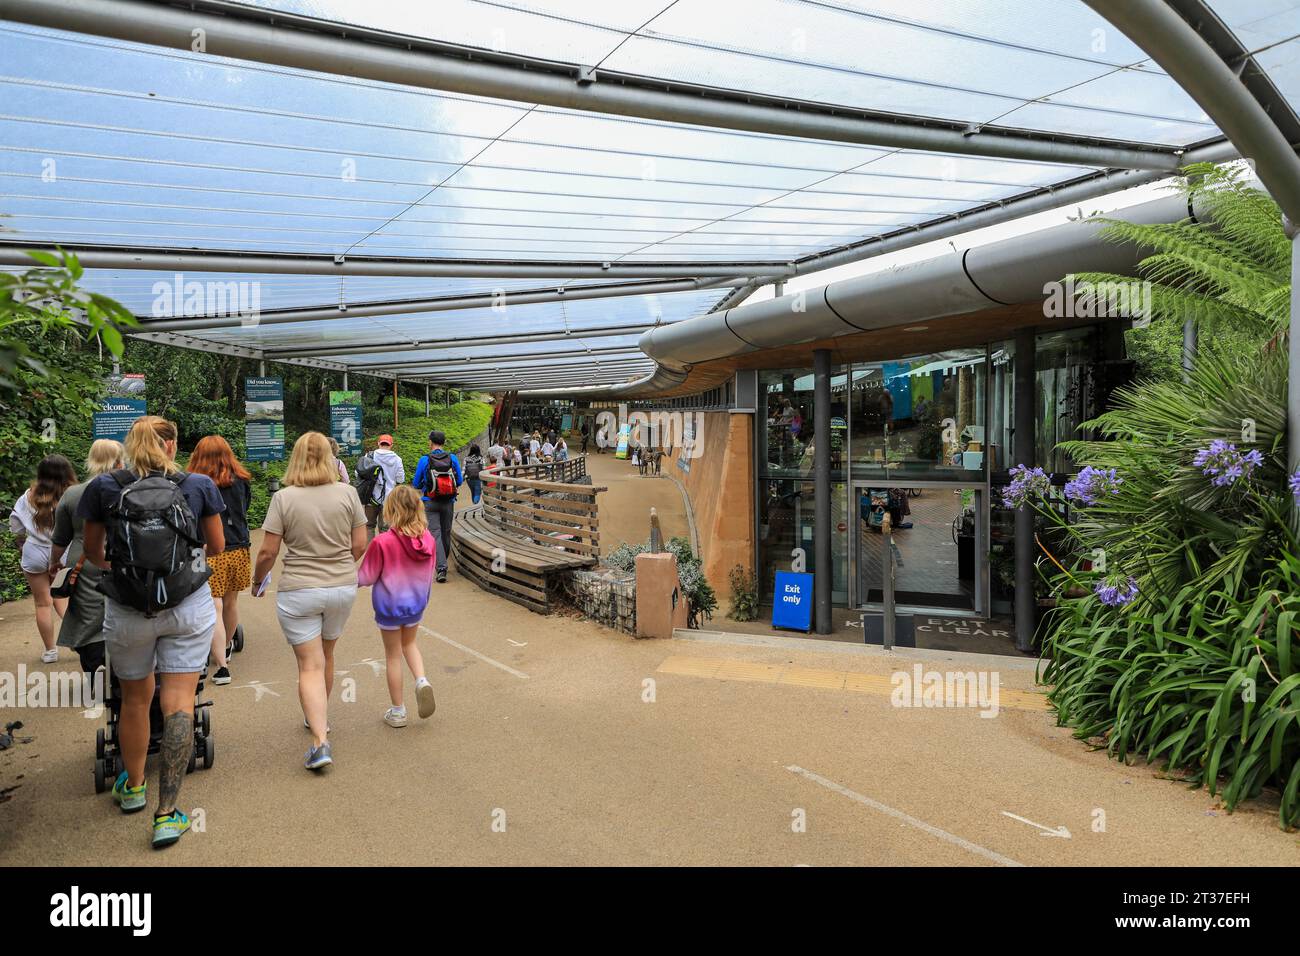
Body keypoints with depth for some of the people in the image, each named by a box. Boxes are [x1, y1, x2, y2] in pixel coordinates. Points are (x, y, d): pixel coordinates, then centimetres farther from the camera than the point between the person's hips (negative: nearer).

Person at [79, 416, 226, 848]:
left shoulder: (103, 488, -3)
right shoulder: (199, 485, -4)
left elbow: (93, 551, 11)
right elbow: (216, 546, 8)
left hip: (127, 612, 1)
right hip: (189, 606, -1)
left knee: (135, 699, 20)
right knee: (178, 702, 2)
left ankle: (133, 787, 41)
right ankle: (167, 813, 1)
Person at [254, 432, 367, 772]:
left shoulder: (284, 498, -10)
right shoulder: (347, 493, -5)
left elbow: (267, 552, -8)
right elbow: (359, 545, -1)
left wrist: (258, 581, 11)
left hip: (299, 591, -3)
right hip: (343, 588, 3)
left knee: (310, 666, 0)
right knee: (326, 656, 22)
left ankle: (320, 741, -9)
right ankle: (318, 718, 40)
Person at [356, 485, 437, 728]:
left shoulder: (382, 542, -23)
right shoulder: (429, 540, -10)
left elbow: (366, 577, -12)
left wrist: (351, 578, 9)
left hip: (389, 605, -4)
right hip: (416, 604, 4)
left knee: (393, 655, 11)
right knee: (409, 644, 27)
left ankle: (398, 711, 21)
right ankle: (422, 681, 2)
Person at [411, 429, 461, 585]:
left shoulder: (424, 460, -9)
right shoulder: (452, 458, -3)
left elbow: (416, 483, -1)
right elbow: (459, 481, 3)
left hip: (430, 502, -2)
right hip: (449, 502, 3)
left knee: (435, 533, -4)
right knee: (446, 532, 15)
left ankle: (441, 568, -16)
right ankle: (443, 562, 31)